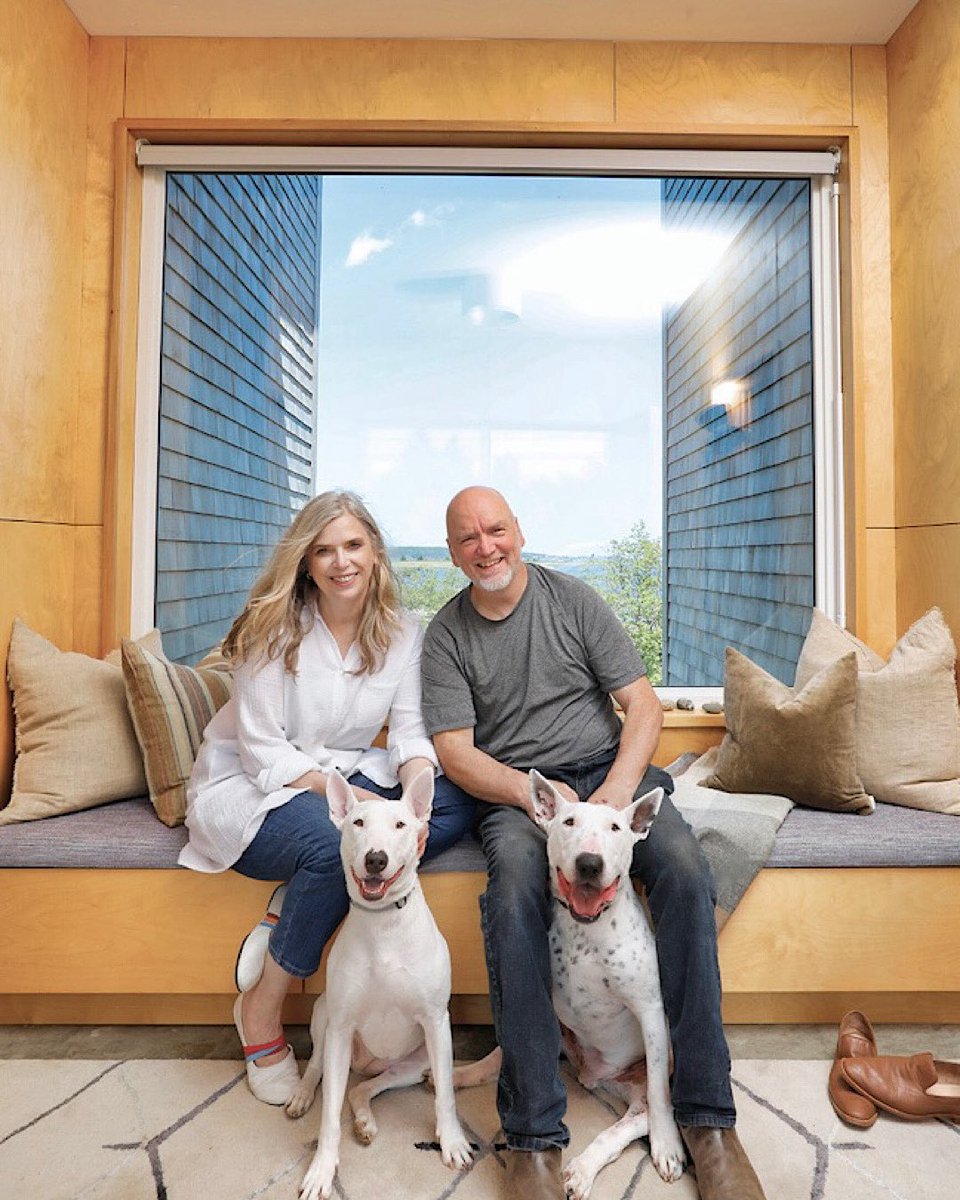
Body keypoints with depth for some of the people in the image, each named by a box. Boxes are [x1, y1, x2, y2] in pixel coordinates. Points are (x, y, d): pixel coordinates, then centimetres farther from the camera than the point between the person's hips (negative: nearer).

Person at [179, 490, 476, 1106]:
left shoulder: (401, 632, -1)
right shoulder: (274, 631, -14)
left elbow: (411, 733, -4)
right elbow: (264, 754, -16)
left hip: (347, 776, 5)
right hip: (249, 787, -5)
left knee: (458, 804, -19)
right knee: (336, 842, -35)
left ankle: (287, 914, -15)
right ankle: (261, 1011, -8)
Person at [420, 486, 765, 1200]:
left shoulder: (574, 600, 7)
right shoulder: (447, 635, 5)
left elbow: (644, 706, 3)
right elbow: (456, 753, -1)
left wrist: (619, 788, -13)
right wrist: (533, 793, -17)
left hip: (609, 769, 2)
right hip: (513, 793, -1)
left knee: (686, 870, -25)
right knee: (513, 898, -31)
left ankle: (707, 1117, -13)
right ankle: (535, 1136, -19)